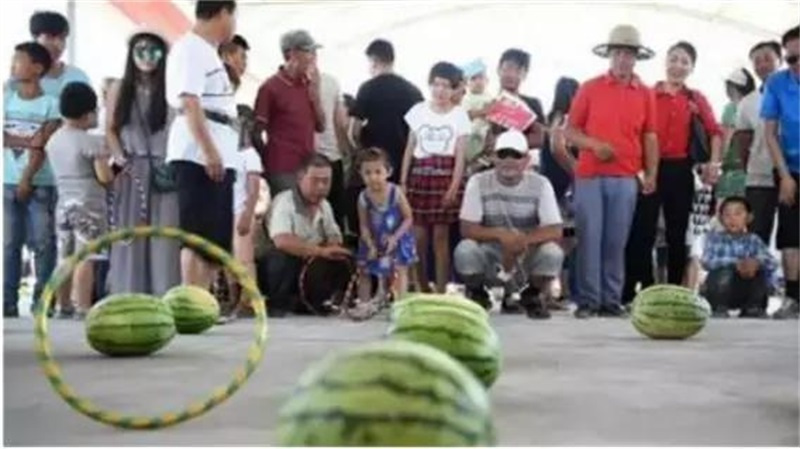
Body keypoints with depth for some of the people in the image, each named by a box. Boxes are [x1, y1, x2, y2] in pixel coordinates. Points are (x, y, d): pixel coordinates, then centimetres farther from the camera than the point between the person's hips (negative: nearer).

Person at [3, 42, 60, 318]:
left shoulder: (50, 104, 1)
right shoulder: (6, 98, 12)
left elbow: (42, 147, -7)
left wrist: (28, 178, -16)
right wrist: (26, 141, -11)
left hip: (40, 184, -3)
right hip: (7, 183, 3)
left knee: (43, 243, -3)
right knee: (9, 243, 1)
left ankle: (42, 300, 2)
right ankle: (8, 302, 3)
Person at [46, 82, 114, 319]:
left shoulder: (53, 140, 9)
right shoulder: (92, 142, -12)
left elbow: (59, 171, 14)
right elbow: (105, 177, -15)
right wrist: (113, 167, 6)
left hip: (63, 204, 7)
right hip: (89, 205, -7)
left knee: (65, 258, 12)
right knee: (85, 257, -8)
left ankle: (65, 306, 18)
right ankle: (83, 308, -10)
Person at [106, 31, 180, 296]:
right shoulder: (120, 90, 11)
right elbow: (110, 130, 11)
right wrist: (120, 158, -4)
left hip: (165, 171, -1)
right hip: (132, 171, 1)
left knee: (164, 236, -5)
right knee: (130, 236, 0)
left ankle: (164, 299, -3)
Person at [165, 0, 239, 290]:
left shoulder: (207, 51, 23)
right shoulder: (191, 48, -7)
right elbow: (190, 102, -18)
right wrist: (209, 150, -25)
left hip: (219, 158, 10)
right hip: (198, 157, -10)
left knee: (217, 239, 9)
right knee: (198, 236, -11)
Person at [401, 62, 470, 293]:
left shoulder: (459, 115, 4)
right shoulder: (418, 111, 8)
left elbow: (460, 155, 0)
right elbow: (409, 149, 11)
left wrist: (454, 187, -10)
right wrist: (402, 182, 5)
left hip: (446, 176, -2)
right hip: (420, 174, 2)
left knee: (441, 235, -1)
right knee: (418, 236, 0)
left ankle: (441, 291, 5)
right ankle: (422, 290, 10)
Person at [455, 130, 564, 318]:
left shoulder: (540, 184, -8)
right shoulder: (478, 182, -9)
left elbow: (554, 231, -15)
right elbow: (467, 228, -14)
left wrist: (523, 240, -33)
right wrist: (501, 234, -32)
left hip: (527, 257, 0)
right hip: (490, 257, 0)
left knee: (552, 253, -31)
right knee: (465, 250, -32)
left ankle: (531, 296, 3)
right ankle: (477, 296, 2)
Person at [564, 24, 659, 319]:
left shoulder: (645, 94, 9)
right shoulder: (589, 88, 5)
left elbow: (649, 137, 9)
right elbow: (570, 131, 5)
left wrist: (651, 174, 0)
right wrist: (594, 144, -12)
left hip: (626, 178, 1)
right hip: (590, 176, -1)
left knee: (616, 241, 3)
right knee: (589, 238, -3)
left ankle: (612, 300, 8)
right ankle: (588, 300, 1)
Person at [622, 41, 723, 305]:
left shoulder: (696, 99, 10)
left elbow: (715, 132, 10)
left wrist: (713, 163, -3)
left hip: (680, 170, 2)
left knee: (677, 234, 7)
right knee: (642, 232, -5)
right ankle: (643, 292, 0)